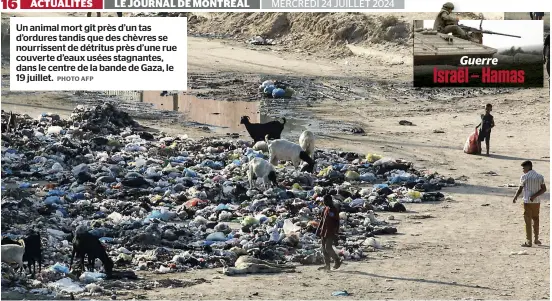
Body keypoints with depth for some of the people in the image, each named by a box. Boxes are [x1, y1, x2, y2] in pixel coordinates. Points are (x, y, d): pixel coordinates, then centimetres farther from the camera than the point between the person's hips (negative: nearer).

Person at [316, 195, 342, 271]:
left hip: (330, 232, -8)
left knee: (328, 248, -12)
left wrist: (336, 233, -15)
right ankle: (327, 265, 11)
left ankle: (337, 261, 5)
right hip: (324, 232, 8)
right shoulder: (325, 208, 12)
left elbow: (337, 223, -11)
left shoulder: (334, 210, -11)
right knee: (324, 249, 6)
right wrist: (319, 228, 17)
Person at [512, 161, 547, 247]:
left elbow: (520, 189, -2)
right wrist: (535, 196, -9)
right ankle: (536, 239, 24)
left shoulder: (524, 177, -7)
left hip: (527, 202, -4)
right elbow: (544, 189, -2)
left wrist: (515, 197, 15)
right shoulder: (540, 177, 6)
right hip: (537, 202, 4)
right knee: (536, 220, 18)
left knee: (528, 221, 0)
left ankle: (528, 242, -1)